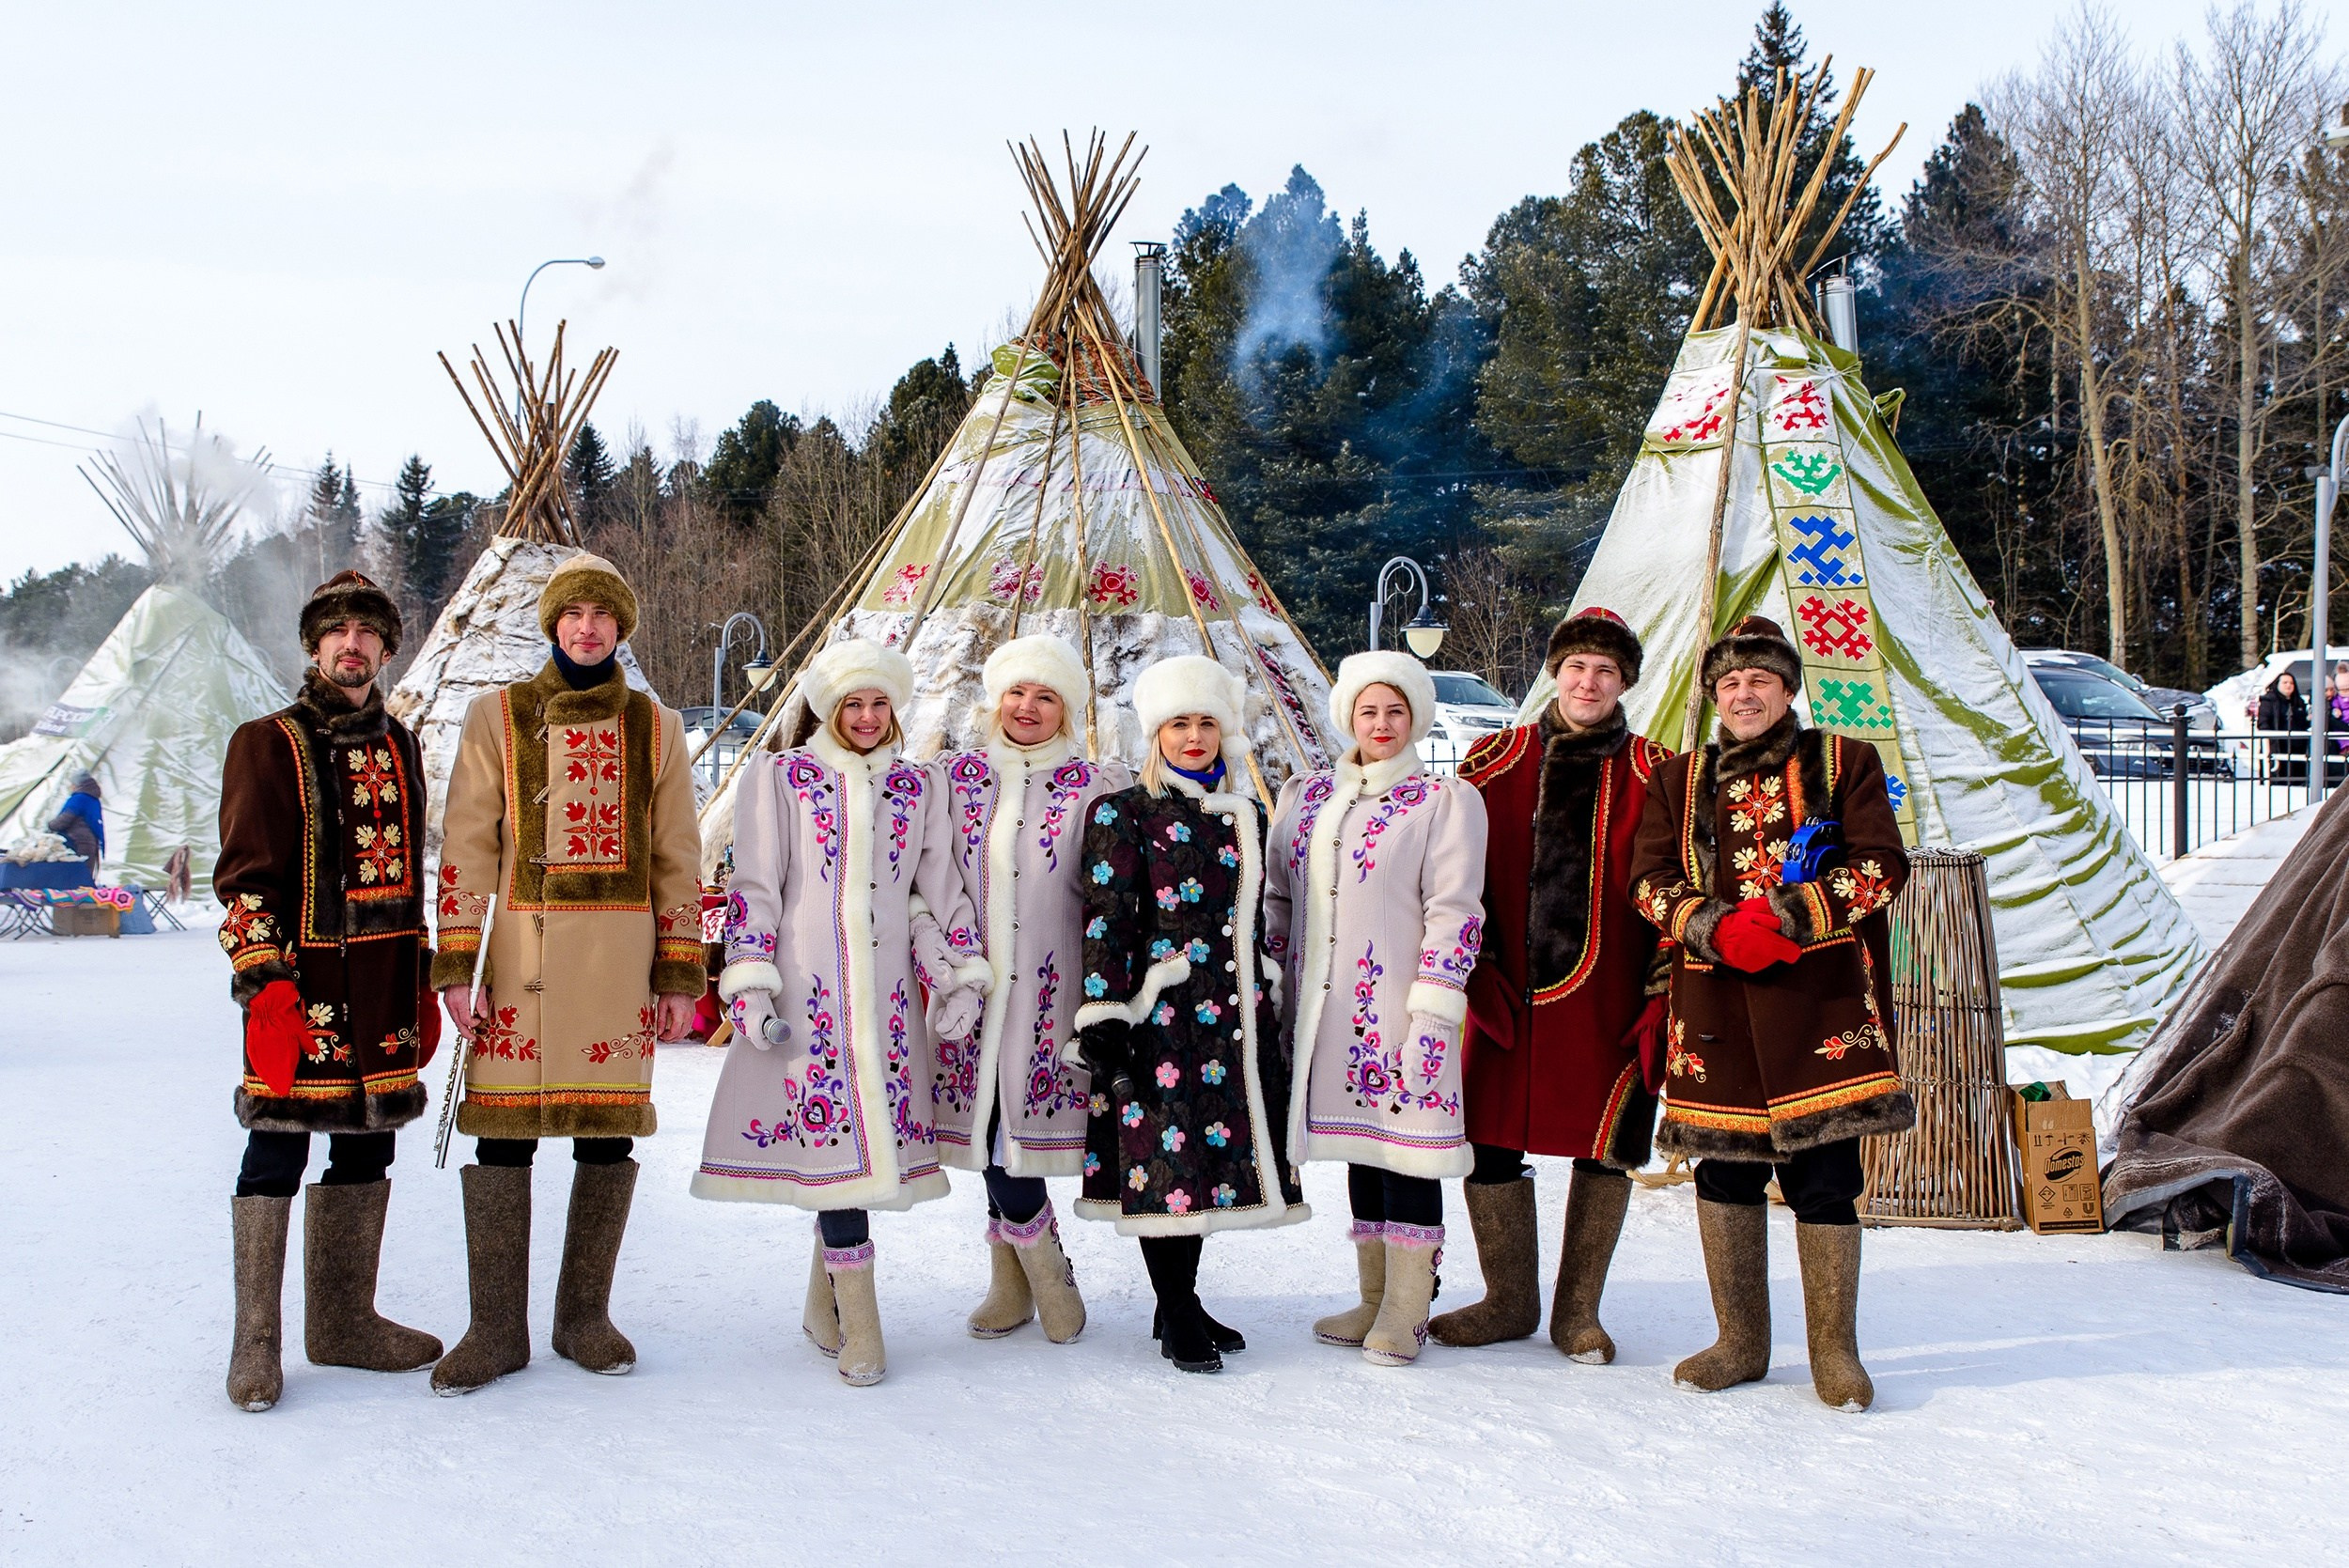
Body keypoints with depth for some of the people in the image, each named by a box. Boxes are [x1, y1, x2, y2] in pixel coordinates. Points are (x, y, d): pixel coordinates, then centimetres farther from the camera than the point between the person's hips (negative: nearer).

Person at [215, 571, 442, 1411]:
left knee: (368, 1145, 11)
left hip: (384, 990, 6)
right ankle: (256, 1342, 4)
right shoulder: (269, 743, -3)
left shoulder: (397, 746, 15)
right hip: (302, 983, -6)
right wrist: (264, 981, -16)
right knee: (278, 1148, -4)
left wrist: (420, 984, 19)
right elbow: (246, 874, -8)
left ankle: (345, 1321, 23)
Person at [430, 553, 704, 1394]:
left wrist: (680, 973, 6)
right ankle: (496, 1329, 8)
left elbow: (677, 858, 11)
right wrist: (458, 967, -4)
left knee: (610, 1130, 4)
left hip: (622, 953, 1)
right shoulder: (498, 716, 6)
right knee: (502, 1130, -3)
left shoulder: (655, 727, 10)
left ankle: (585, 1316, 17)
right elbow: (465, 847, 3)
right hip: (523, 949, -1)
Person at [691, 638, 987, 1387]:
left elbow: (939, 891, 15)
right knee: (835, 1136, -8)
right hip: (805, 987, -3)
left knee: (865, 1137, 1)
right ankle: (859, 1324, -3)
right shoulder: (777, 779, 6)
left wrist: (958, 979, 6)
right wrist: (751, 988, -6)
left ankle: (826, 1302, 18)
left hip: (888, 989, 3)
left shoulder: (919, 787, 14)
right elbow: (753, 888, 2)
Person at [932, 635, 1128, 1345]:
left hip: (1049, 988, -3)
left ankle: (1019, 1277, 11)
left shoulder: (1098, 787, 1)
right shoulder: (955, 778, 10)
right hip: (972, 984, 3)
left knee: (1022, 1125, -7)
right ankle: (1017, 1283, 18)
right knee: (990, 1127, 5)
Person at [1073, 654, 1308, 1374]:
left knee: (1215, 1154, 9)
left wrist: (1268, 1016, 20)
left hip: (1234, 1014, 6)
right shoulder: (1124, 814, -1)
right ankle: (1178, 1319, 5)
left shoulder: (1248, 817, 16)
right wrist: (1104, 1020, -13)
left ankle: (1184, 1304, 21)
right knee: (1166, 1157, -5)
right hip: (1162, 1015, -6)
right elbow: (1105, 923, -7)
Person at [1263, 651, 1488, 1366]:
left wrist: (1433, 1008, -15)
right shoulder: (1306, 796, 12)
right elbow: (1277, 895, 18)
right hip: (1324, 1004, 5)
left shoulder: (1446, 800, -3)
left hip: (1400, 1002, -5)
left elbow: (1453, 911, -9)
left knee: (1404, 1144, -3)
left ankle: (1405, 1311, 6)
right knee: (1359, 1144, 12)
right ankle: (1373, 1299, 21)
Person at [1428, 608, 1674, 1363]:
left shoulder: (1652, 773, 4)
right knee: (1489, 1140, 3)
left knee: (1605, 1146, 4)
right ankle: (1509, 1303, 20)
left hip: (1608, 1000, -1)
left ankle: (1578, 1310, 20)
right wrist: (1480, 975, -4)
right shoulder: (1496, 761, 6)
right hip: (1509, 994, 1)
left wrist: (1661, 995, -6)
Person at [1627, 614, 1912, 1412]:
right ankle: (1740, 1343, 21)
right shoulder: (1679, 780, 16)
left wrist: (1787, 915, -15)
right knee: (1726, 1171, 7)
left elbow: (1881, 866, -2)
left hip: (1821, 999, -3)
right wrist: (1715, 928, -13)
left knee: (1824, 1174, -5)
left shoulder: (1844, 763, 9)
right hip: (1715, 1002, 3)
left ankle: (1834, 1351, 8)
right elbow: (1650, 879, 6)